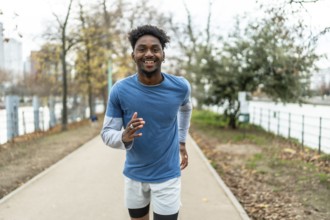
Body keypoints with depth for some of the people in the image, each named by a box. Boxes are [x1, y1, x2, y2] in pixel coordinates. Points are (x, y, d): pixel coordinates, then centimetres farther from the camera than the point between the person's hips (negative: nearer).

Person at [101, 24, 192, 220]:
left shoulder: (180, 87, -12)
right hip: (134, 175, 1)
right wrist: (124, 137, -31)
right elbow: (107, 133, -10)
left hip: (167, 175, -1)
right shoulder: (120, 90, -15)